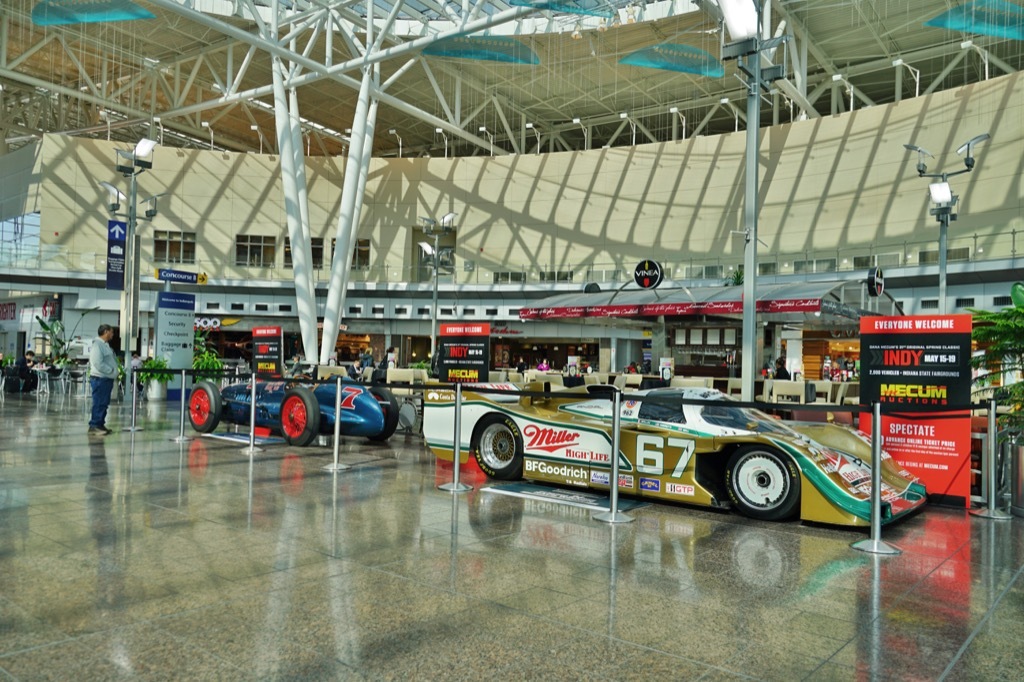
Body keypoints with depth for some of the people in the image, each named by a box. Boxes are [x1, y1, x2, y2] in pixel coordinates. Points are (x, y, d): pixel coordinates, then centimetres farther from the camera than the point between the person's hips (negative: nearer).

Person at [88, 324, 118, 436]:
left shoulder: (105, 345, 18)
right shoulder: (97, 345, -14)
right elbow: (98, 364, -23)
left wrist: (115, 372, 10)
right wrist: (111, 370, -15)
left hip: (107, 379, 10)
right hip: (100, 379, -10)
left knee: (104, 404, 13)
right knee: (98, 404, -7)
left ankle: (100, 425, 20)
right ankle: (94, 426, -3)